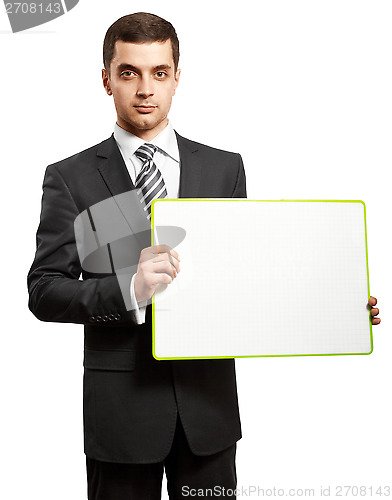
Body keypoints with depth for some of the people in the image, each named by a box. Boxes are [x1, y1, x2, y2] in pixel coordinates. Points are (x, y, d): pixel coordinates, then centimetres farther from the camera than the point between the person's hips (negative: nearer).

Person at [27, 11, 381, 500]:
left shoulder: (224, 167, 5)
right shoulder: (70, 177, -2)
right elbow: (43, 291, -7)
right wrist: (129, 288, -25)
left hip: (207, 399, 2)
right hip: (121, 403, -1)